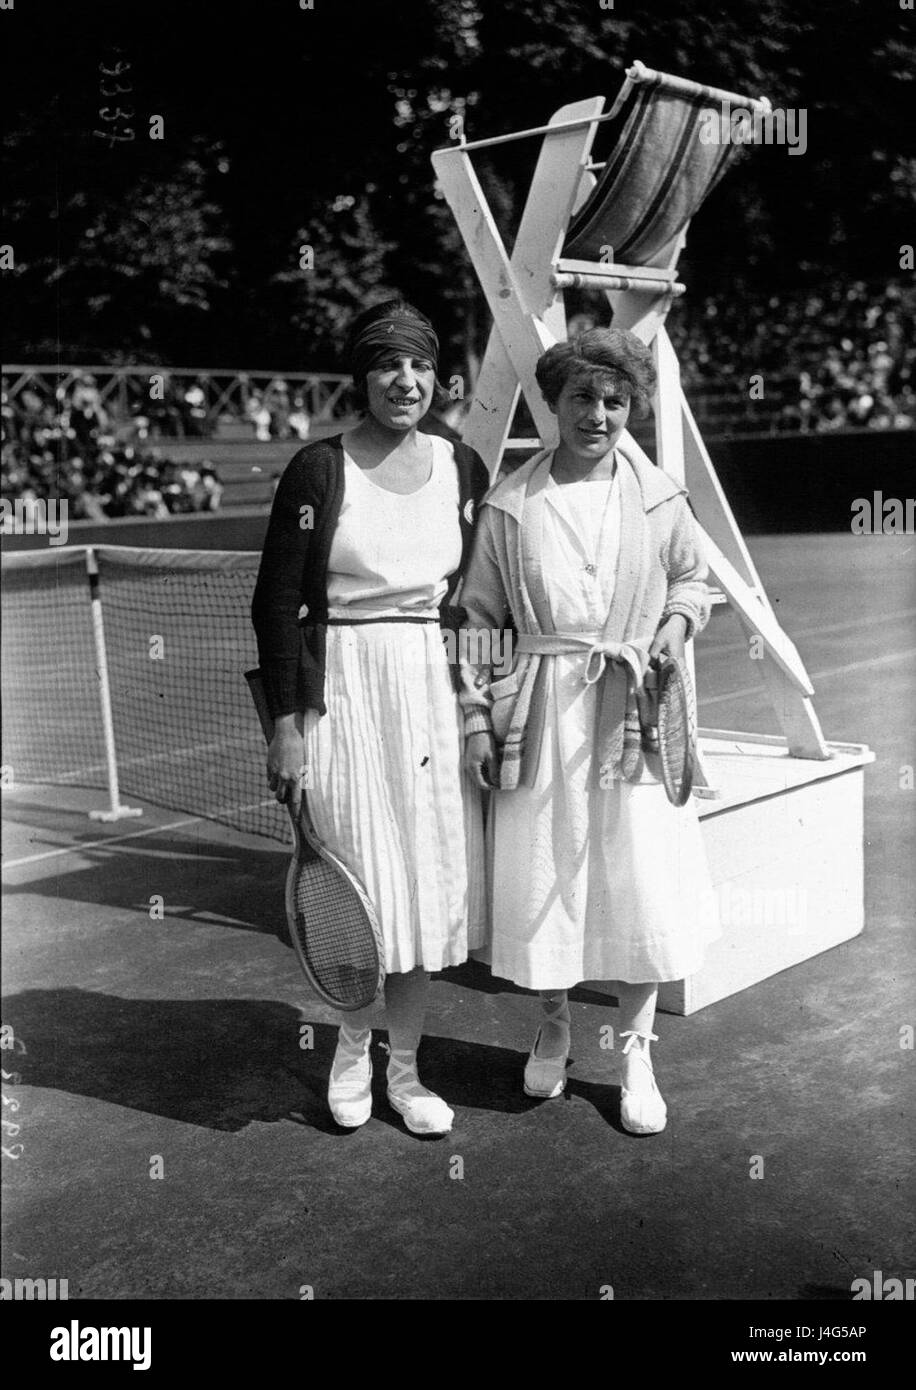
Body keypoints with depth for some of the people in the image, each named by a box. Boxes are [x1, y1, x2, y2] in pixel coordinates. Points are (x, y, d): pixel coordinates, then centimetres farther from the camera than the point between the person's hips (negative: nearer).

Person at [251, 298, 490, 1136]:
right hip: (344, 686, -4)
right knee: (362, 881, 2)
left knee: (431, 880, 7)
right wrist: (288, 722, -10)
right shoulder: (320, 469, -6)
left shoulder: (463, 469, 6)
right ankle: (354, 1046, 29)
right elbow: (277, 603, -6)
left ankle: (404, 1067, 24)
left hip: (437, 687, 4)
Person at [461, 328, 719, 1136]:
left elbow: (694, 578, 18)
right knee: (541, 877, 8)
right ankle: (554, 1025, 32)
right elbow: (479, 615, 3)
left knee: (644, 880, 1)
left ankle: (636, 1048, 20)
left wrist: (676, 623, -4)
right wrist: (476, 716, -2)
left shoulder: (660, 498, 2)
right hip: (541, 714, 0)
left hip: (633, 713, 1)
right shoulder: (510, 505, -1)